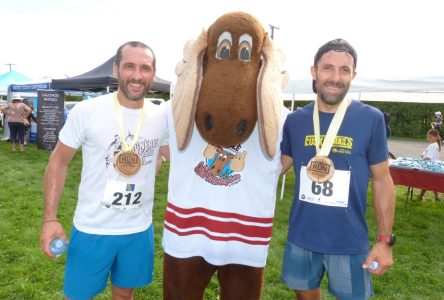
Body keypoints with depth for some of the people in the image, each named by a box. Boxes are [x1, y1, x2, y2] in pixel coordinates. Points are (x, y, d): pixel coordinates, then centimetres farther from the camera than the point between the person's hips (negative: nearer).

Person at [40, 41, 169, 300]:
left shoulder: (161, 117, -4)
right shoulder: (86, 112, -13)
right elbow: (59, 162, -4)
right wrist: (50, 218, -8)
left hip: (140, 229, 3)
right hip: (92, 229, -2)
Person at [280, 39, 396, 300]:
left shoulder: (371, 119, -10)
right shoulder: (295, 120, -3)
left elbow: (382, 180, -4)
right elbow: (277, 166, 4)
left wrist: (385, 239, -4)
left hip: (349, 240, -2)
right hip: (301, 236, 2)